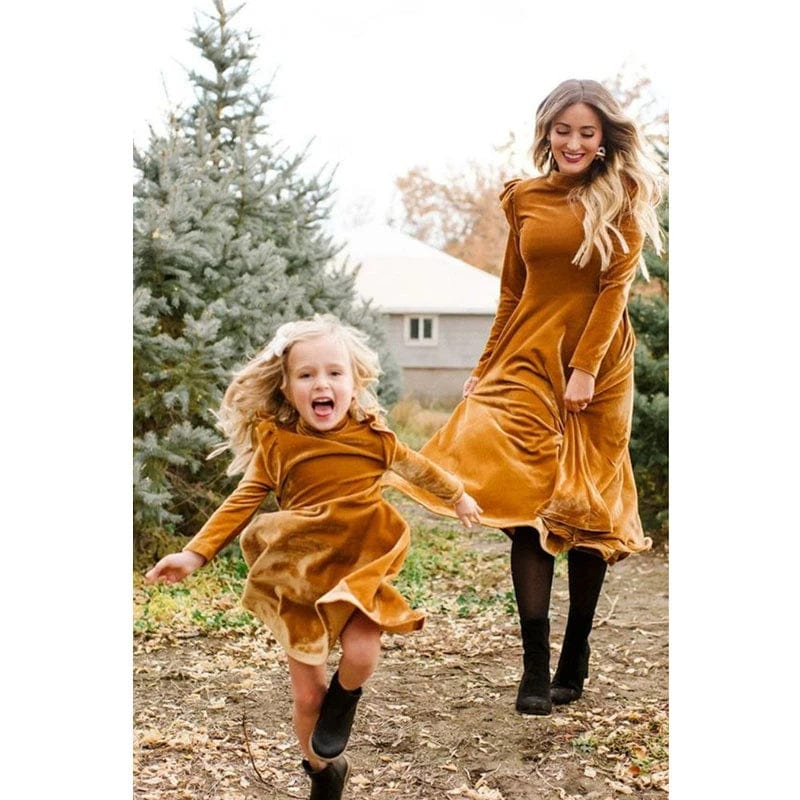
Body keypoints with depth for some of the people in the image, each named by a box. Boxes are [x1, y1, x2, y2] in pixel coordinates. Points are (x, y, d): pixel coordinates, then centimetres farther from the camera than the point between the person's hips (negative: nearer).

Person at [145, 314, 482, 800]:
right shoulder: (275, 442, -6)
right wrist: (196, 554, -14)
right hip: (300, 576, 0)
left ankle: (343, 700, 9)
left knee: (361, 654, -27)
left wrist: (457, 495, 31)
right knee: (307, 695, 4)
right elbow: (242, 503, -3)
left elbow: (415, 467, 16)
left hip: (361, 569, 0)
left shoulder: (372, 435, -3)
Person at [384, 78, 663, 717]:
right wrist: (485, 369, 13)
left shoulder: (622, 199, 1)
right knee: (528, 506, -10)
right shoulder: (524, 198, 9)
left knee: (588, 510, 4)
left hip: (598, 365, -2)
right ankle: (535, 665, -9)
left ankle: (575, 659, 14)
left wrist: (585, 368, -15)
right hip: (529, 360, 2)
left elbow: (616, 286, -7)